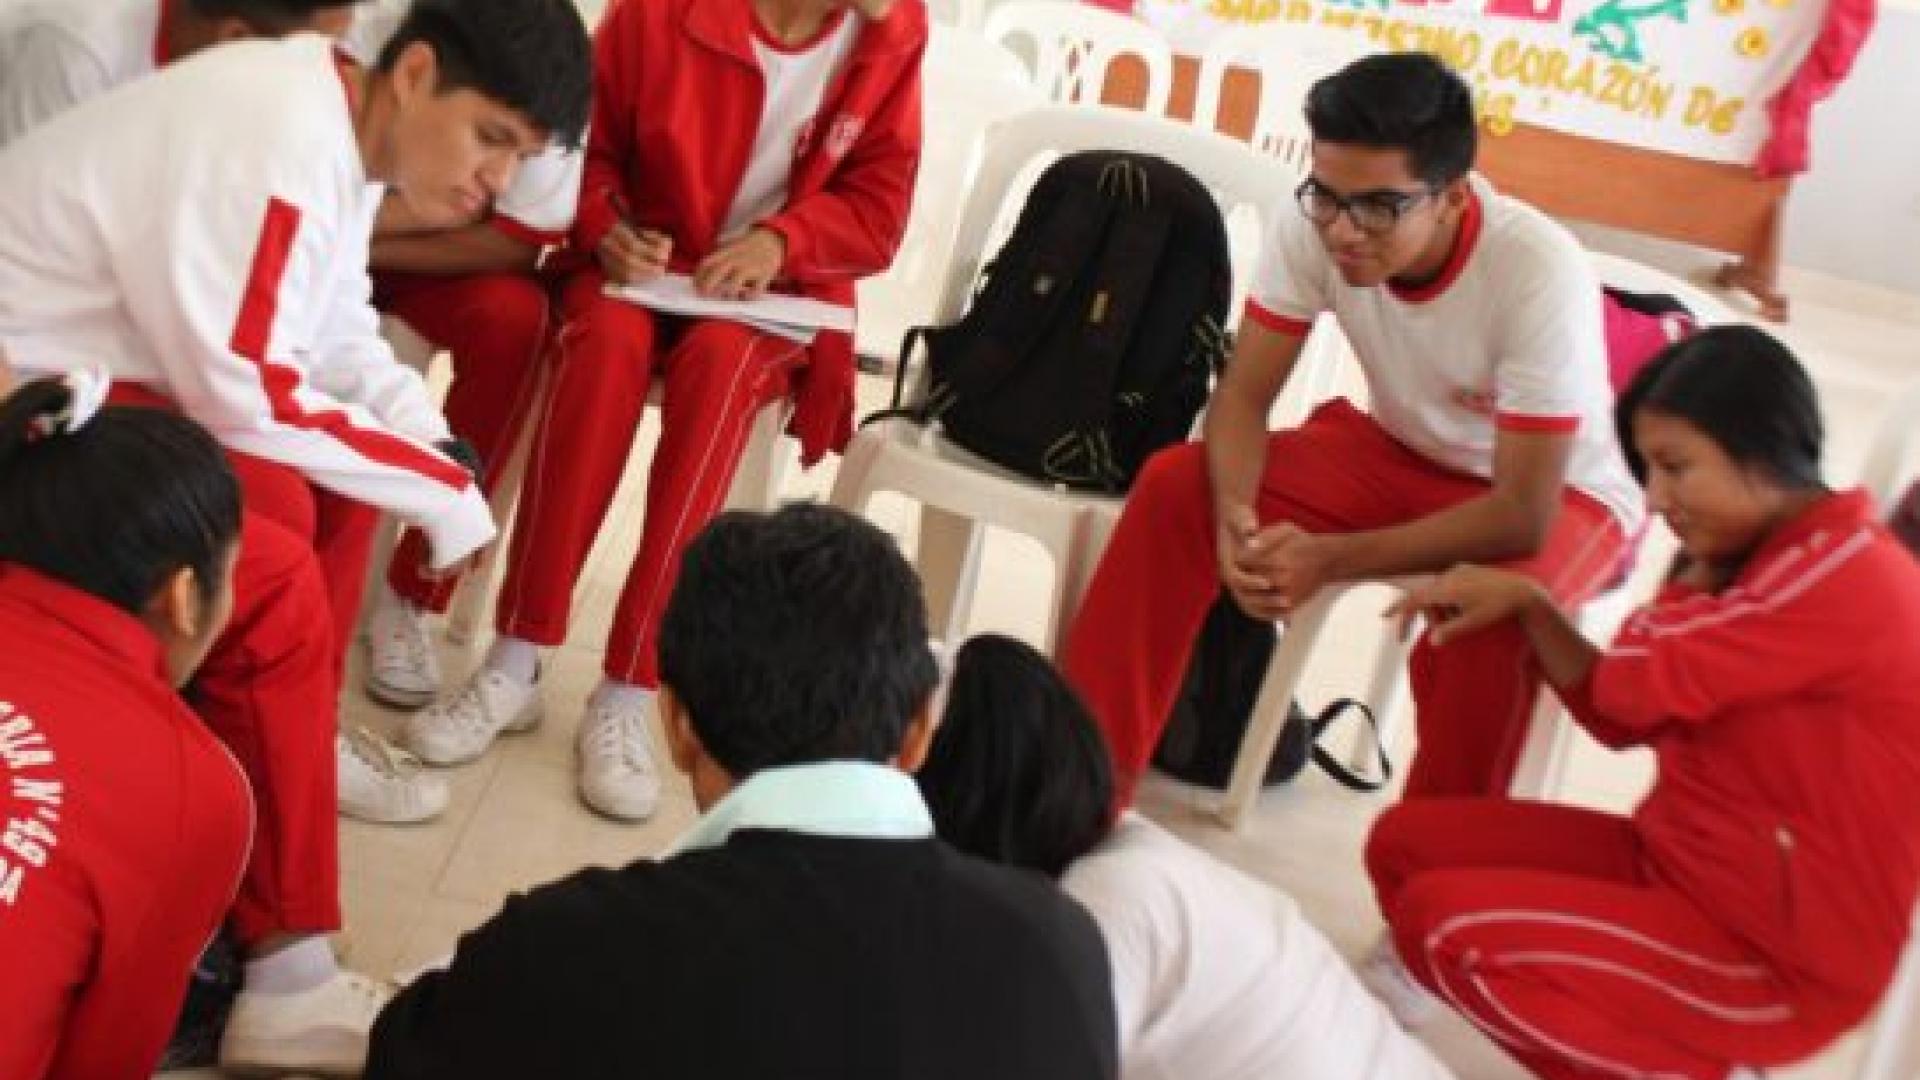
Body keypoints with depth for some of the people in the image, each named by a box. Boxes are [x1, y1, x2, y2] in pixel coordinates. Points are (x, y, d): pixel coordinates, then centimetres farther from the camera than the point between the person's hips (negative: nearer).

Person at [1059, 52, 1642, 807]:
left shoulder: (1539, 274, -35)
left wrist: (1330, 559, -38)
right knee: (1177, 486, -15)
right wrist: (1235, 514, -35)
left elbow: (1522, 515, -31)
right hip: (1403, 451, 4)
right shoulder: (1311, 225, -24)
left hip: (1561, 492, -4)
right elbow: (1243, 396, -14)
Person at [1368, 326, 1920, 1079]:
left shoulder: (1844, 574, -22)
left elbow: (1635, 685, -22)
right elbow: (1623, 719, 11)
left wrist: (1696, 573, -5)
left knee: (1439, 925, -20)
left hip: (1777, 957, -10)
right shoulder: (1752, 561, 9)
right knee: (1405, 845, 3)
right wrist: (1526, 603, -1)